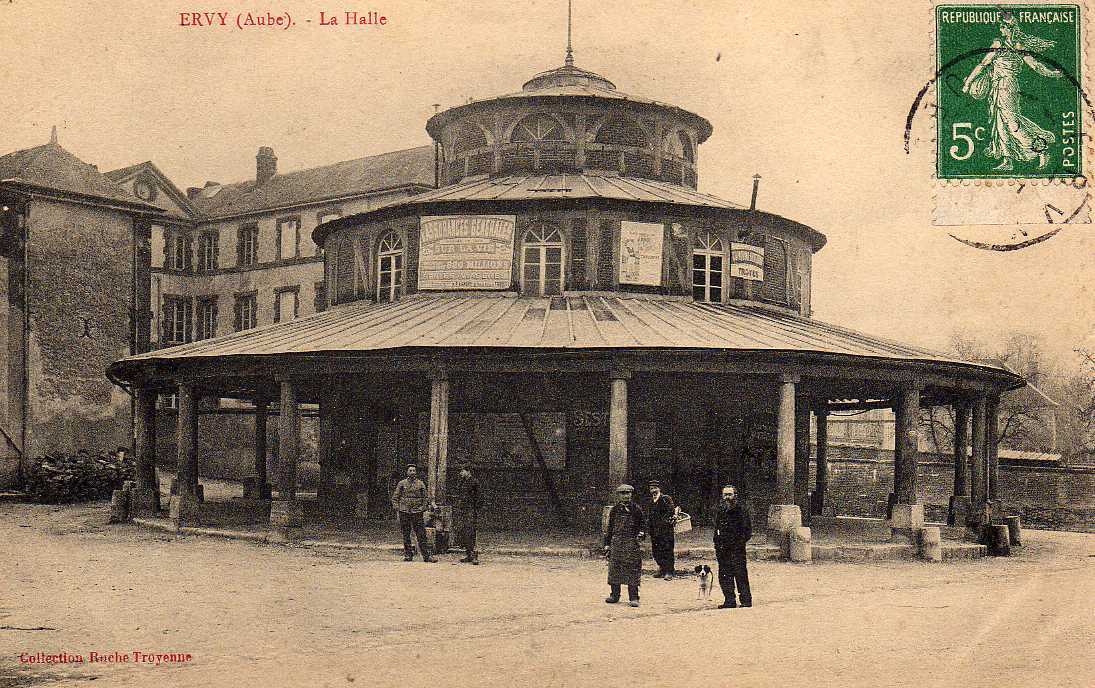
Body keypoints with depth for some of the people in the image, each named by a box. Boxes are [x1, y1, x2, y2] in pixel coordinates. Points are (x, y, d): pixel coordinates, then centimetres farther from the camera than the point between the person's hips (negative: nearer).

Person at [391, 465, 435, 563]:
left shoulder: (421, 484, 8)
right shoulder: (402, 484, 8)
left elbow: (426, 498, 12)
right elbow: (395, 497, 9)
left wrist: (423, 508, 0)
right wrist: (397, 507, -3)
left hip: (417, 513, -1)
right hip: (404, 512, 1)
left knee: (421, 535, -4)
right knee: (406, 535, 4)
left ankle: (426, 556, -4)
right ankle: (408, 554, 12)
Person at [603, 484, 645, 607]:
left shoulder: (636, 509, 3)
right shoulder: (614, 510, 10)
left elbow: (643, 524, 10)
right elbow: (609, 528, 15)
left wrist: (641, 533, -10)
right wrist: (607, 544, 11)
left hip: (632, 543, -3)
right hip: (616, 543, 3)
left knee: (632, 570, -5)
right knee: (614, 569, 4)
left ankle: (633, 598, -1)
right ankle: (614, 595, 16)